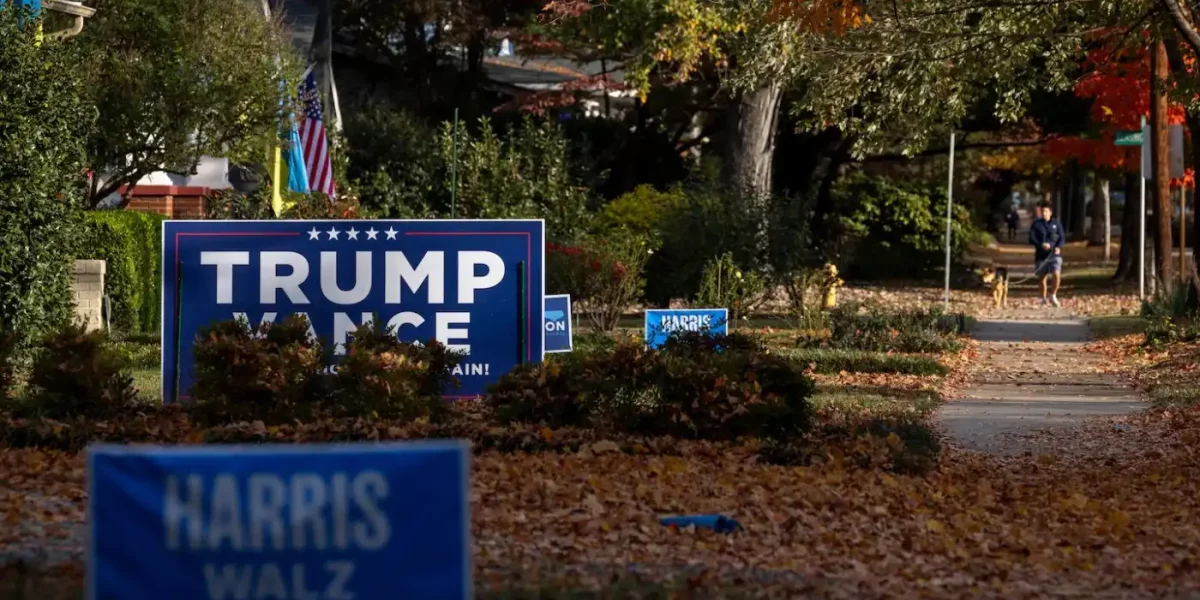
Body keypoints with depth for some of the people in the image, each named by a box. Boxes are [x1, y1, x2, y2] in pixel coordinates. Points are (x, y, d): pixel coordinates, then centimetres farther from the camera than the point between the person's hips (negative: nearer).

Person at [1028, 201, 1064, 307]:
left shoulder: (1056, 224, 5)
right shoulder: (1036, 224, 2)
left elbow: (1062, 238, 4)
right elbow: (1031, 239, -2)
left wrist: (1058, 247, -16)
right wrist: (1041, 244, -19)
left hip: (1054, 254, -1)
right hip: (1041, 255, 1)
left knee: (1057, 275, -18)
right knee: (1043, 277, 9)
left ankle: (1053, 295, 1)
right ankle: (1044, 298, 27)